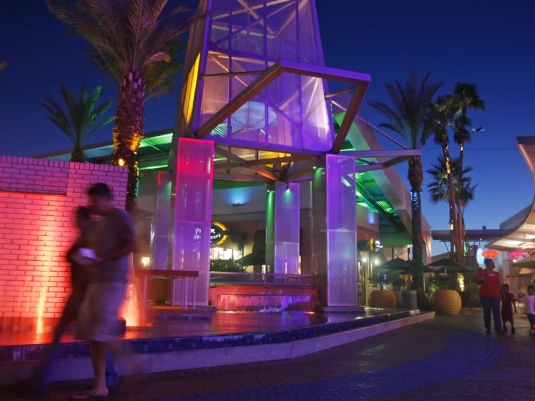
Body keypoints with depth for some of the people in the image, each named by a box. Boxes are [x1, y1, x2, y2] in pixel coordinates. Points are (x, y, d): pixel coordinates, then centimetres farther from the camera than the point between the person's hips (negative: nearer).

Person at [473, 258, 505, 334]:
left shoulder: (496, 273, 14)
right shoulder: (482, 272, 3)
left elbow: (499, 285, 18)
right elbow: (475, 280, 5)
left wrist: (502, 294, 15)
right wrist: (480, 279, -16)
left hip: (496, 296, 3)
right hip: (485, 295, -3)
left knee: (497, 312, -7)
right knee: (486, 312, 2)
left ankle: (498, 328, -11)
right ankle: (488, 328, 7)